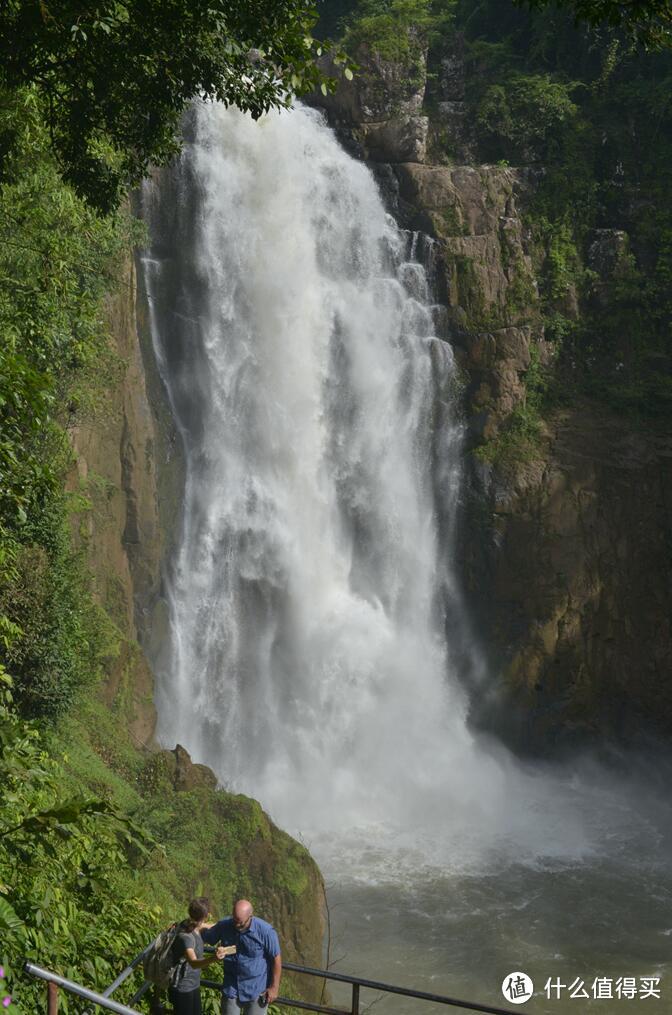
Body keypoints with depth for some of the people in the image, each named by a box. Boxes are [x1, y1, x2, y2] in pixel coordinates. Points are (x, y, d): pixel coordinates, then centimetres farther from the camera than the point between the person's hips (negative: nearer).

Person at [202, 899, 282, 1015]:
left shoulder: (265, 931, -20)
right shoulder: (224, 926, -10)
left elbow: (276, 959, -11)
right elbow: (206, 937, 8)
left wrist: (274, 987, -9)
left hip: (256, 990, -3)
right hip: (231, 988, 3)